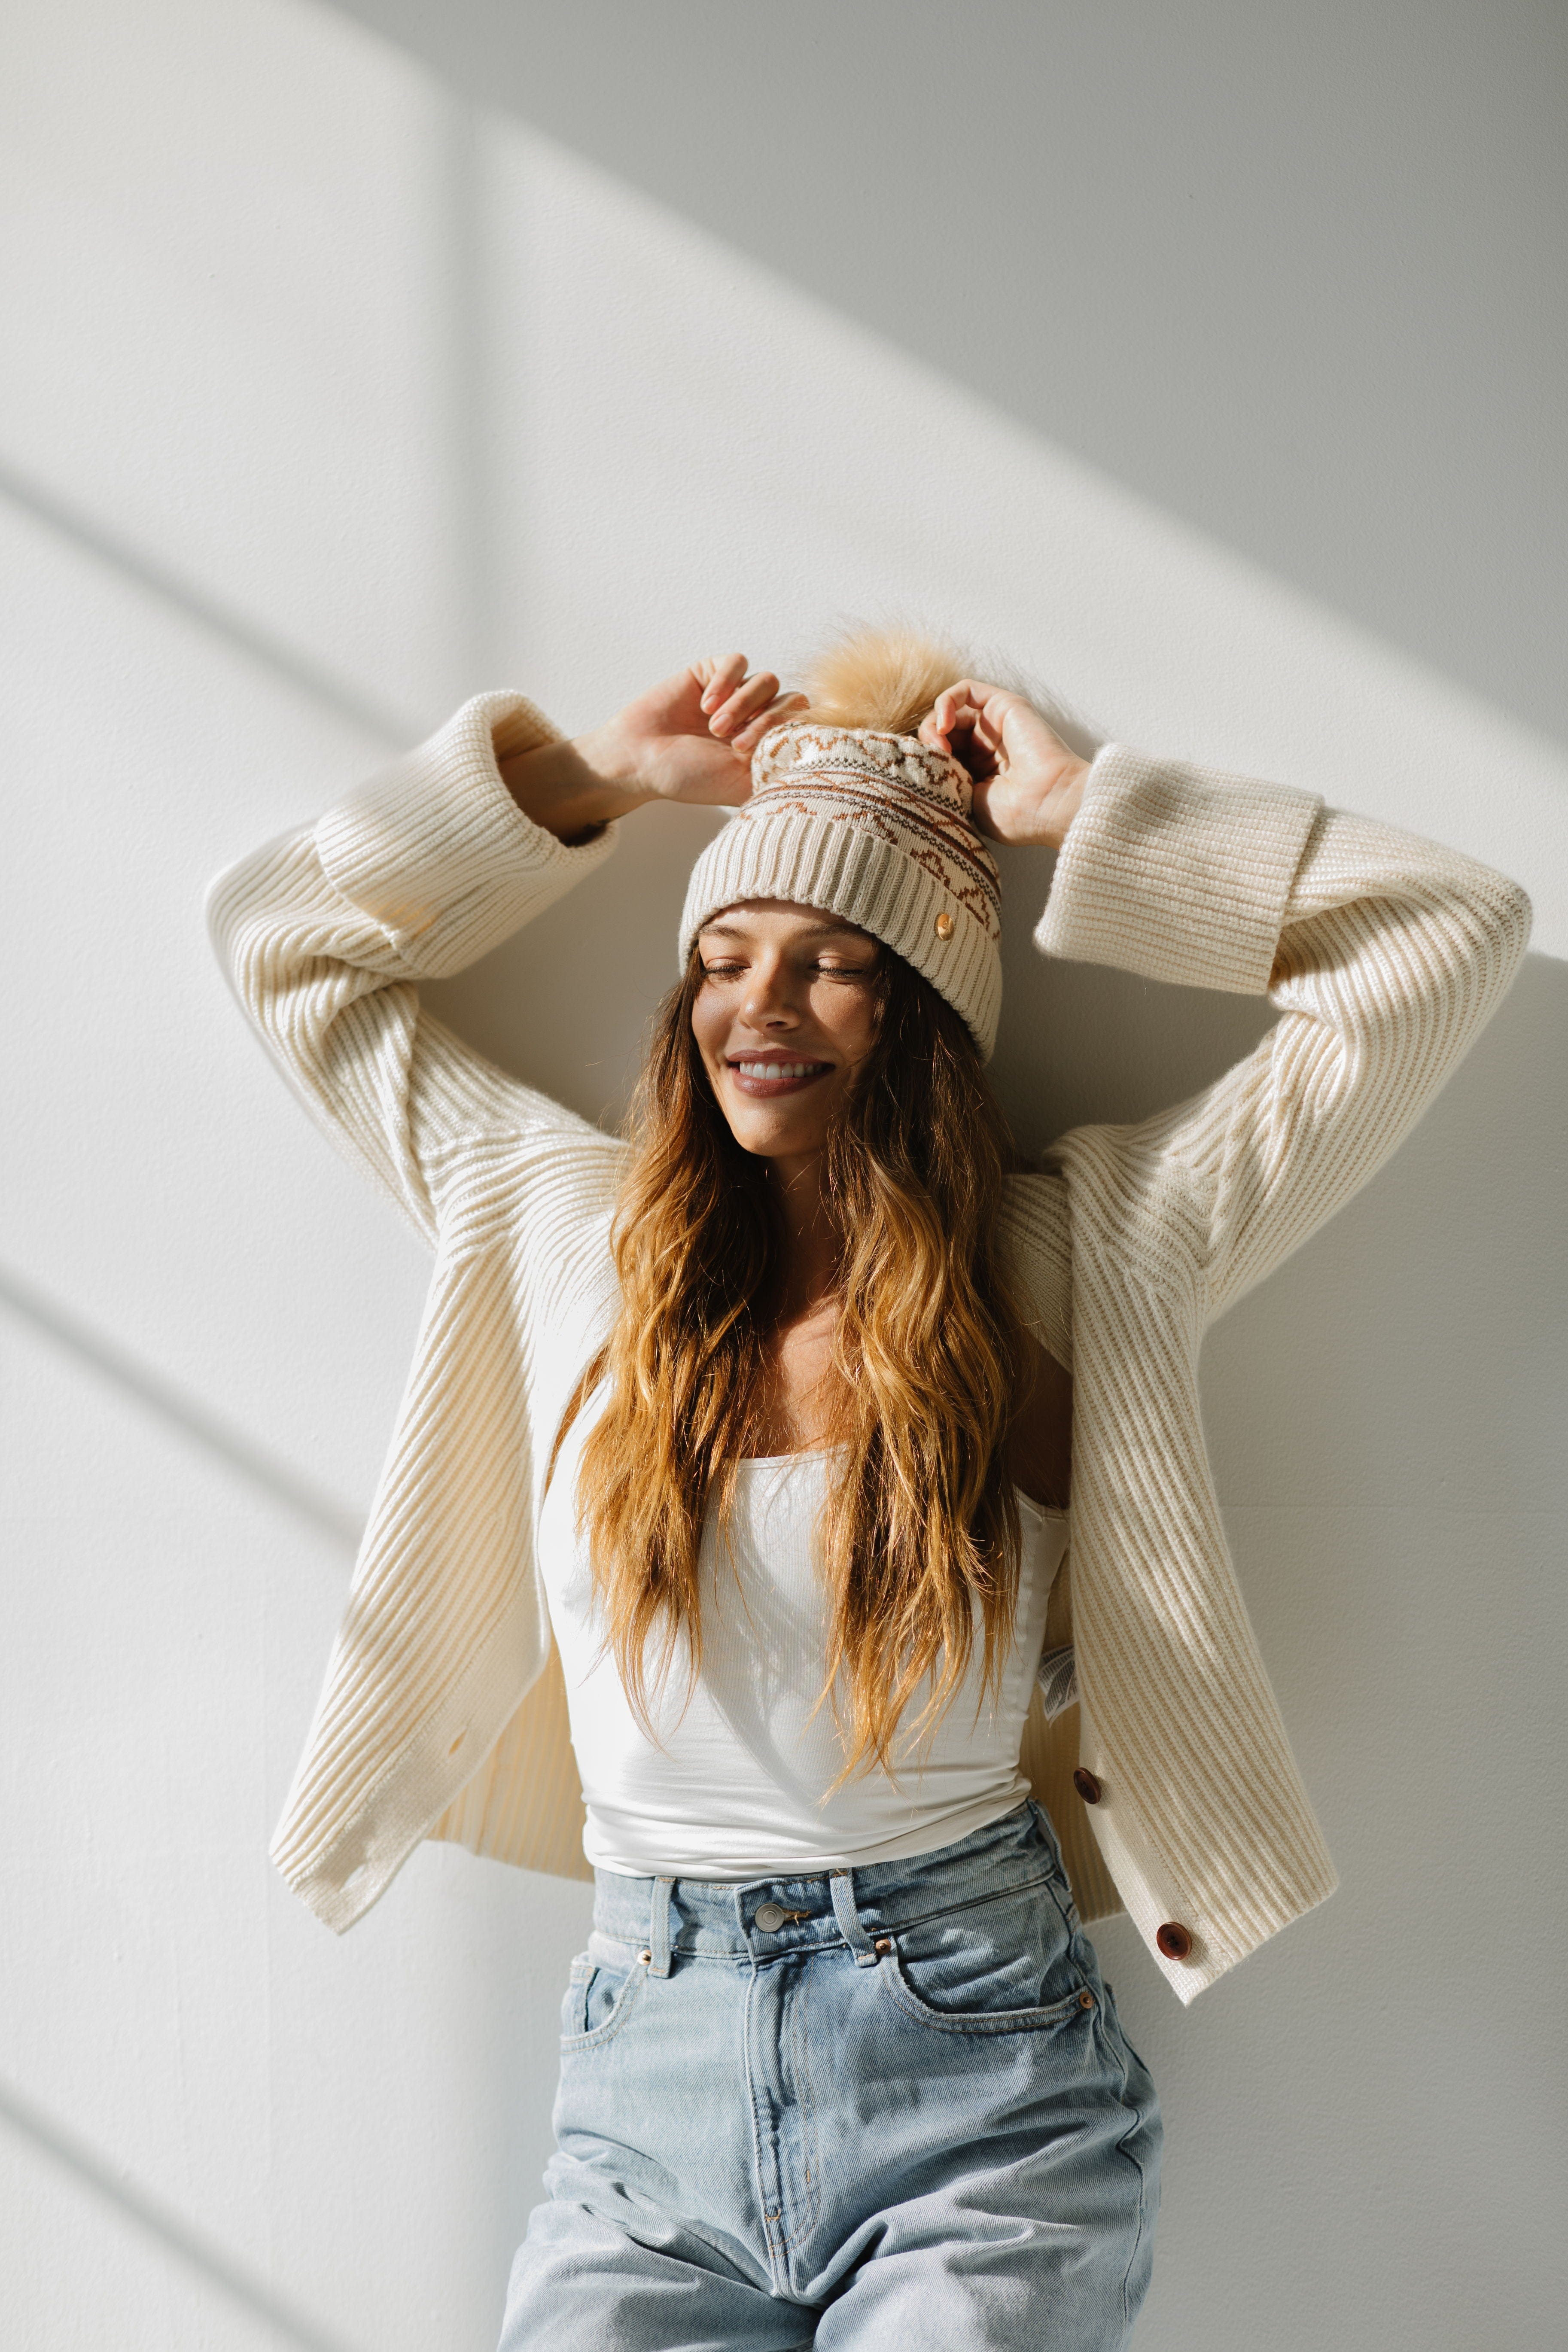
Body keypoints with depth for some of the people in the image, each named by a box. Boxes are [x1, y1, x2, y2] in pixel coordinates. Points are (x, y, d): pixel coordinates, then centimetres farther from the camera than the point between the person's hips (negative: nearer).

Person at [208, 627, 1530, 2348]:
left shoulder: (1082, 1255, -1)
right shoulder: (563, 1231, 6)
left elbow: (1449, 937, -3)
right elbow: (279, 932, 14)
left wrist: (1081, 810, 1)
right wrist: (596, 780, 10)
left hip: (982, 2091, -2)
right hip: (645, 2074, 2)